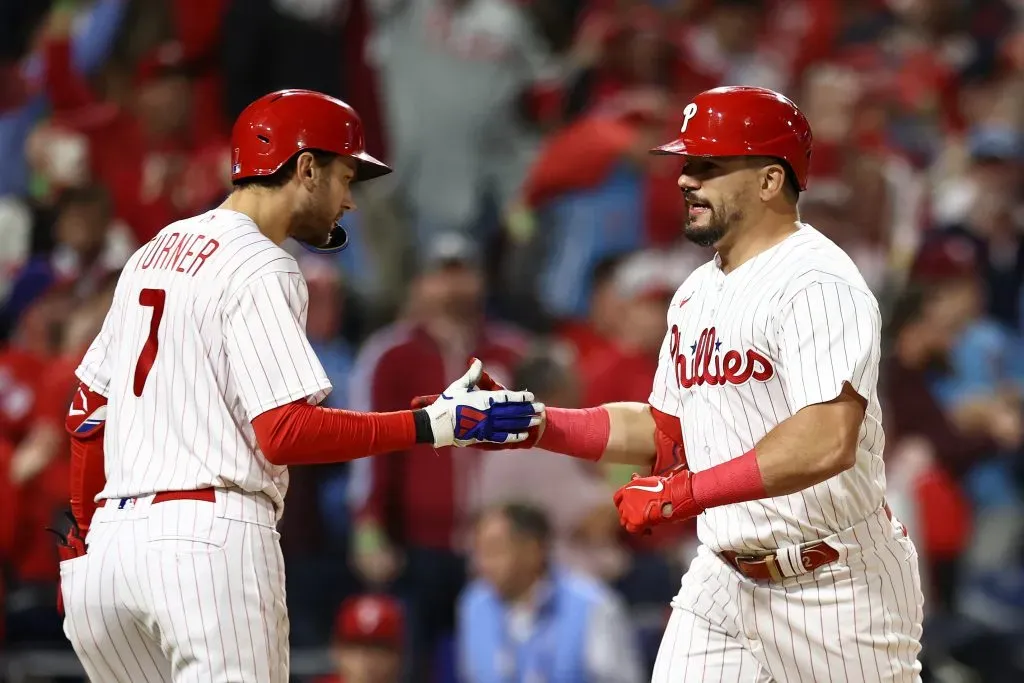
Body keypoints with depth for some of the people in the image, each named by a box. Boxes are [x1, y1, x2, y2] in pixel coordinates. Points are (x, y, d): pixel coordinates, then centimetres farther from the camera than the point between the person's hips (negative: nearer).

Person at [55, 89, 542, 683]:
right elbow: (285, 433, -15)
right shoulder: (261, 270, -6)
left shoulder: (154, 253, 20)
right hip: (210, 537, -8)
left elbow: (88, 411, 25)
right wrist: (436, 425, -14)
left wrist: (85, 533, 35)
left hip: (109, 540, 9)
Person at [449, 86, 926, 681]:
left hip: (835, 582, -8)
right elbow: (667, 431, 19)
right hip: (724, 581, 8)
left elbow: (828, 443, -29)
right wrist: (531, 425, 7)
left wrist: (686, 492, -28)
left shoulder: (817, 282, -17)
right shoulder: (696, 294, 12)